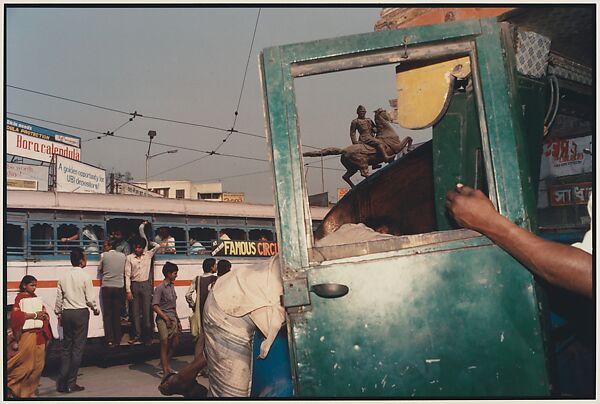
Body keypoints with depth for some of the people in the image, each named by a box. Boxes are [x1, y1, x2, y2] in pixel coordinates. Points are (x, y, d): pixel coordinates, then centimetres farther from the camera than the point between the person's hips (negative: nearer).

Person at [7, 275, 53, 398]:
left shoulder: (35, 298, 16)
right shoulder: (20, 297, -5)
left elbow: (43, 312, 20)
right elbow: (16, 315, -18)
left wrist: (44, 315, -2)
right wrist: (34, 315, -17)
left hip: (39, 334, 7)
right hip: (27, 334, -7)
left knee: (38, 364, 7)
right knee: (26, 364, -5)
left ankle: (29, 391, 17)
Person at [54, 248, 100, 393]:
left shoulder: (63, 276, 4)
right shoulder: (84, 276, -10)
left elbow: (59, 297, 8)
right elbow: (90, 298, -8)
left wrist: (58, 313, 20)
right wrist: (95, 309, 10)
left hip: (66, 313, 5)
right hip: (81, 313, -5)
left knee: (66, 346, 12)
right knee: (78, 348, 1)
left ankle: (62, 383, 12)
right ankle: (71, 383, 3)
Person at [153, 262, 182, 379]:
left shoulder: (172, 286, 11)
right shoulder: (160, 288, -12)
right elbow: (155, 306, -16)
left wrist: (177, 319, 15)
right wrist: (165, 317, -17)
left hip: (173, 319, 8)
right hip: (163, 320, -8)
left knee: (175, 343, 12)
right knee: (165, 344, -3)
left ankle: (166, 365, 30)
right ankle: (166, 372, 4)